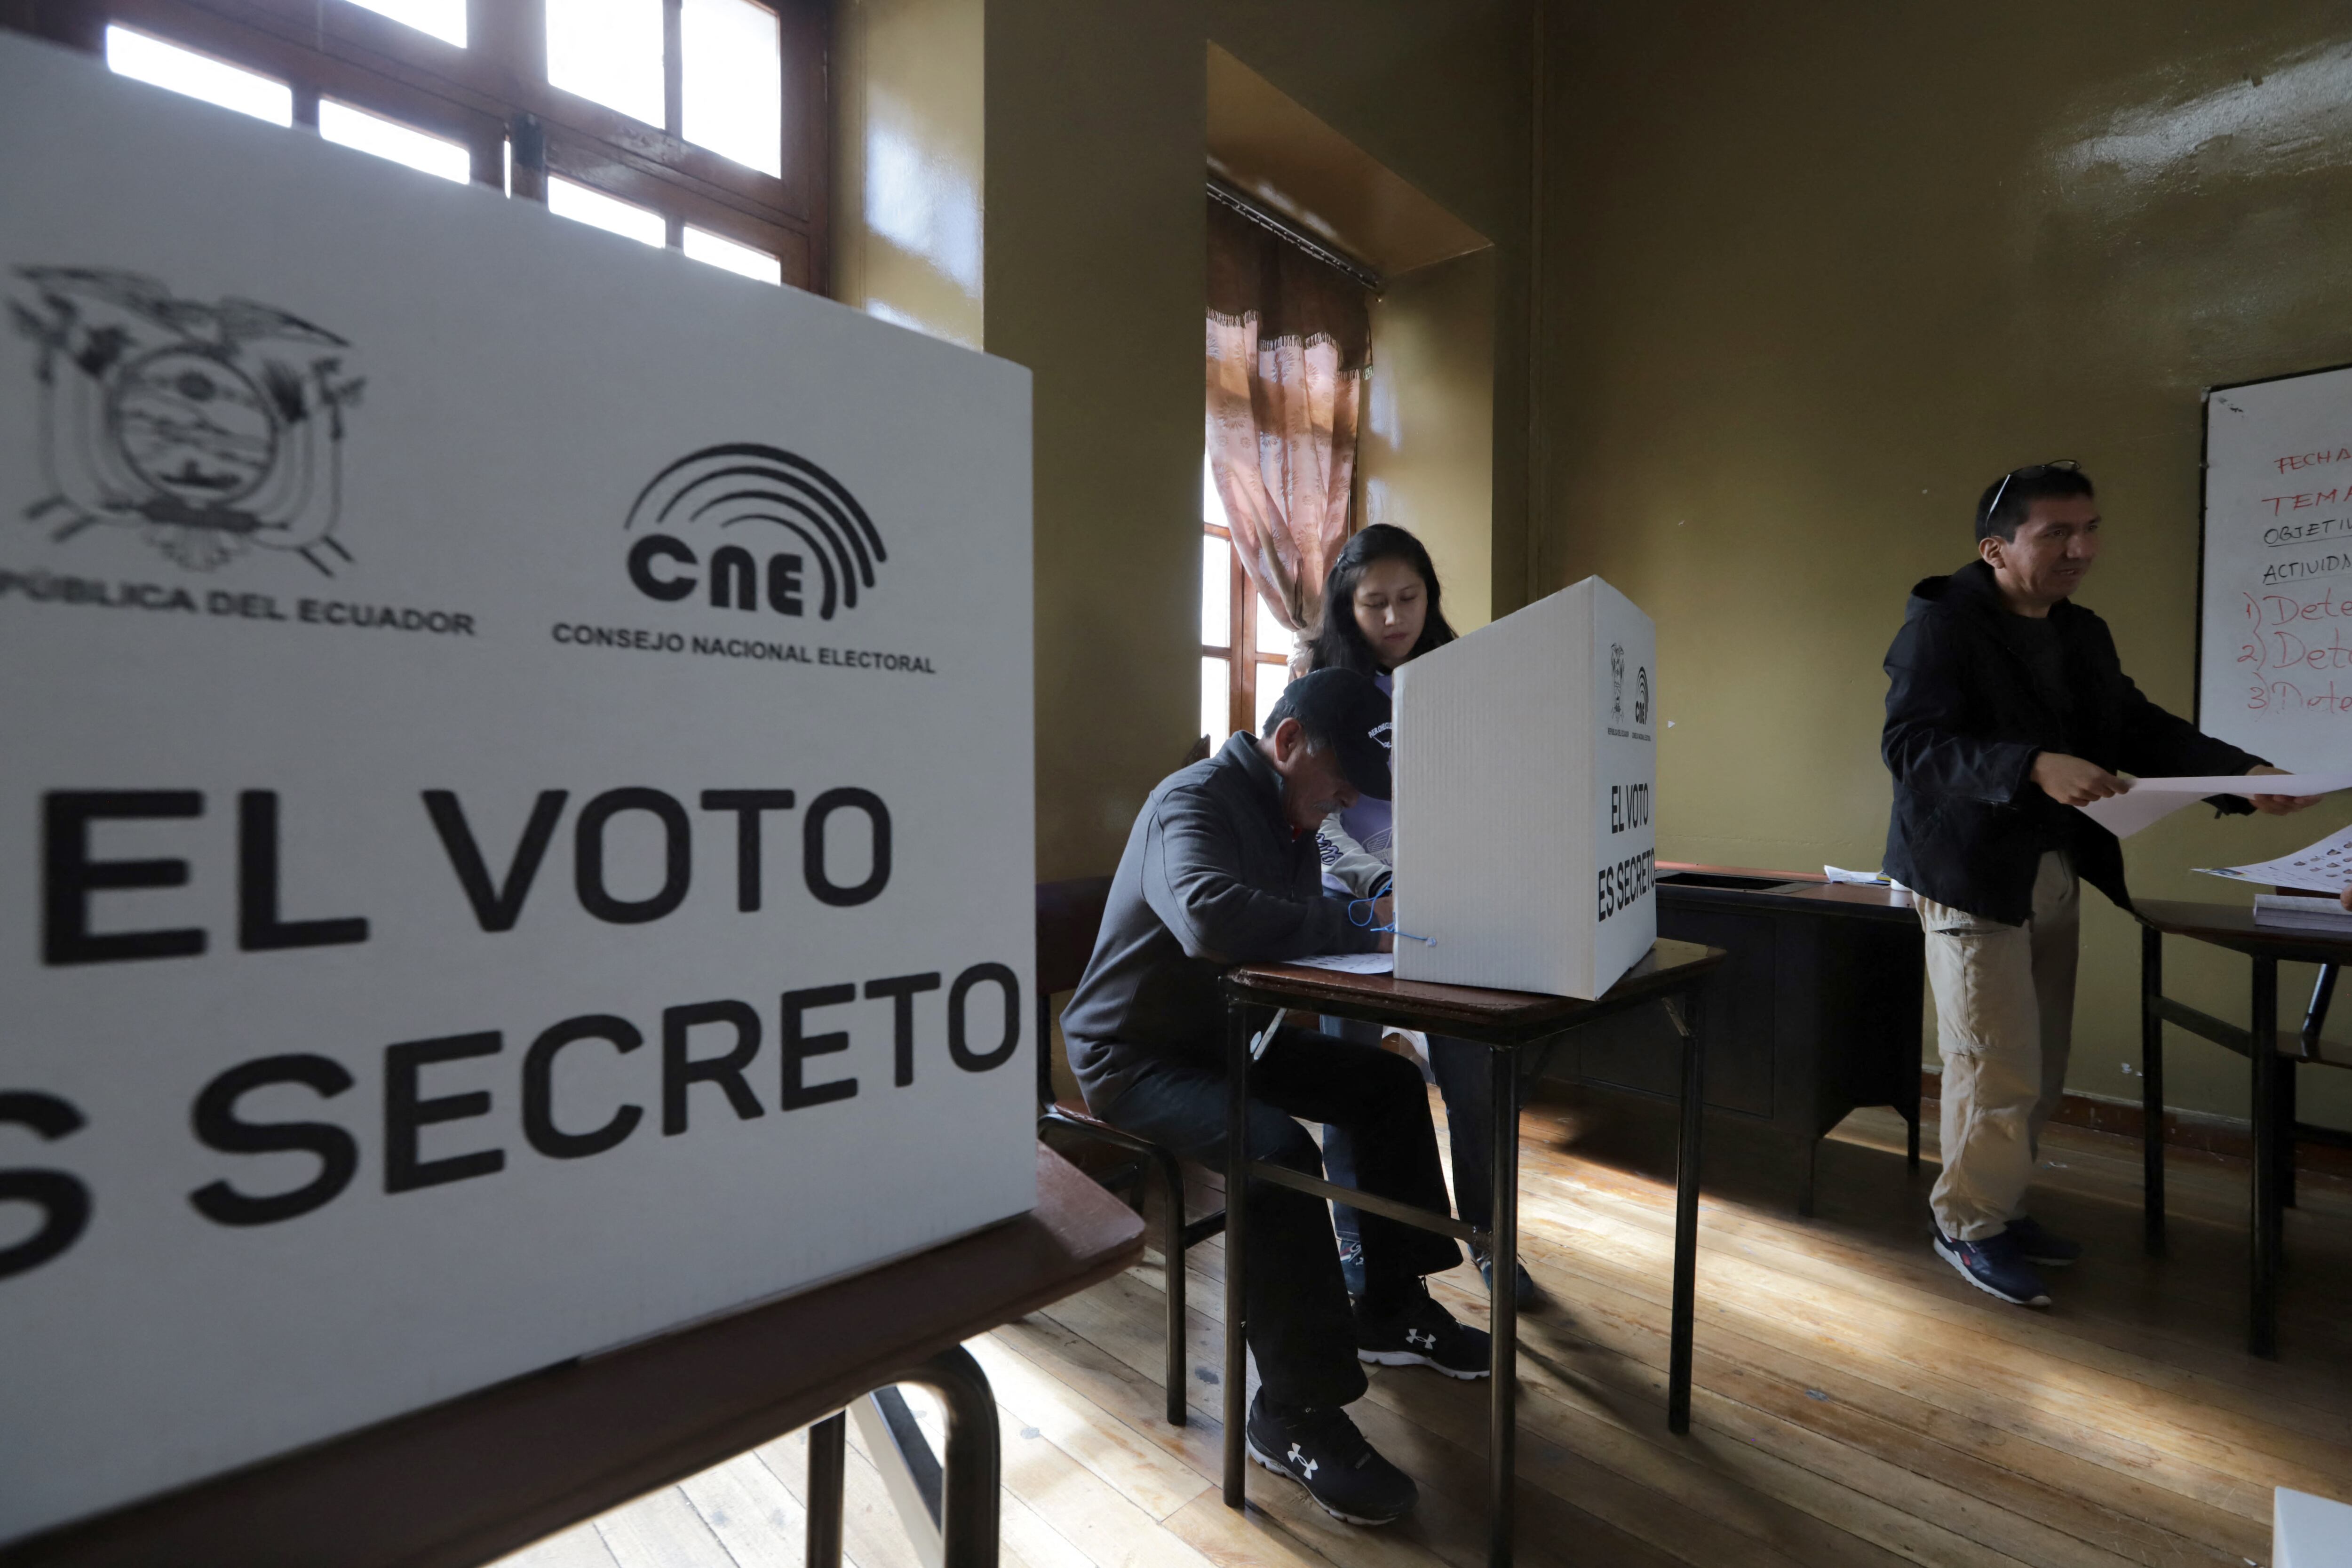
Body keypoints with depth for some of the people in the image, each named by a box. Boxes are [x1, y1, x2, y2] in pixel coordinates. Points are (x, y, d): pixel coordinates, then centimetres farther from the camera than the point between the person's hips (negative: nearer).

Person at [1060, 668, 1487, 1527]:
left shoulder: (1290, 817, 8)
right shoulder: (1193, 801, -22)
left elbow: (1299, 926, 6)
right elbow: (1213, 917, -41)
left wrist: (1377, 916, -14)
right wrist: (1359, 930, -32)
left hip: (1225, 1035, 9)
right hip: (1135, 1054, -9)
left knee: (1391, 1082, 6)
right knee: (1278, 1151, -31)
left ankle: (1390, 1306, 19)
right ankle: (1297, 1414, -12)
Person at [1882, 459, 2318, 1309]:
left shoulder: (2084, 634, 14)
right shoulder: (1940, 624, -13)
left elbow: (2140, 728, 14)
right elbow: (1910, 745, -24)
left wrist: (2242, 772, -3)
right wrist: (2034, 767, -37)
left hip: (2053, 871, 8)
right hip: (1973, 873, -8)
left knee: (2040, 1065, 15)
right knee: (1996, 1065, -3)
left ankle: (1998, 1202, 31)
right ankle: (1968, 1225, 15)